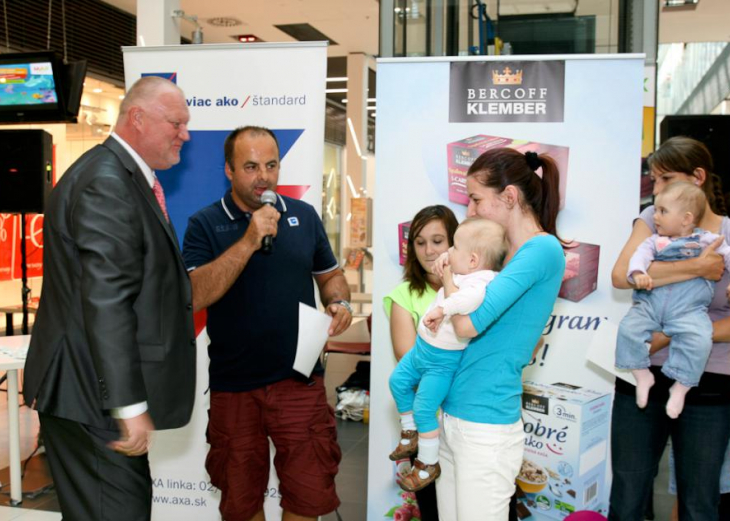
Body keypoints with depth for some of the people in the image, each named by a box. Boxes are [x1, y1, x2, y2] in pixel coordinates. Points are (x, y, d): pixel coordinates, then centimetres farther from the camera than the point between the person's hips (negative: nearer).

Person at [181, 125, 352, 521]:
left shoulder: (304, 216, 5)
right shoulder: (205, 225, -5)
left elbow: (330, 274, 16)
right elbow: (194, 296, -18)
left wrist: (339, 303, -5)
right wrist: (249, 241, -23)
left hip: (299, 379, 1)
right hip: (234, 386, -1)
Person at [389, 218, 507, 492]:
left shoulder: (480, 279, -28)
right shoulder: (459, 274, 1)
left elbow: (473, 297, -52)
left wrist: (442, 309, -49)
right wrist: (446, 272, 9)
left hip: (443, 360, -10)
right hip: (422, 347, 10)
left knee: (423, 409, -3)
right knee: (398, 381, 23)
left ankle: (428, 465, 17)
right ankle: (410, 436, 40)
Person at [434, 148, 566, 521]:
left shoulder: (544, 249, -13)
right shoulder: (504, 253, 12)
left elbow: (469, 323, -22)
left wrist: (450, 273, -4)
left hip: (485, 425, -8)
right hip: (450, 414, 8)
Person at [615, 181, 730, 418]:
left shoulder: (707, 241, 8)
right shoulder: (655, 241, 11)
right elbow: (641, 254, -4)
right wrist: (638, 273, -25)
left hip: (689, 309, -2)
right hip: (650, 304, 2)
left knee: (698, 340, -26)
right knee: (628, 328, -17)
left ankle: (681, 387, -8)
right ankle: (642, 375, 1)